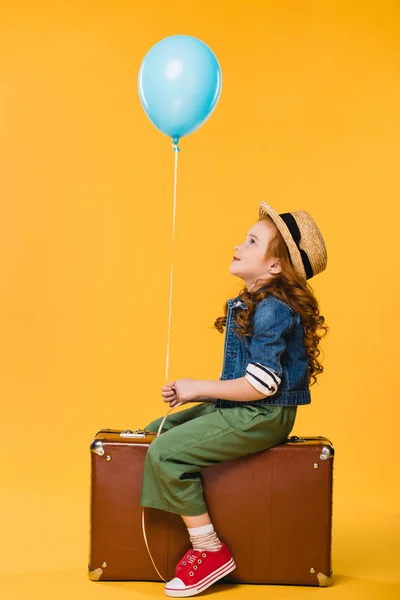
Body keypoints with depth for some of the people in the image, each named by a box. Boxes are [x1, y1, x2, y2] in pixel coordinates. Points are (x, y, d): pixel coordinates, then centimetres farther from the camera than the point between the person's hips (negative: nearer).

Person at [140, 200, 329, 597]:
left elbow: (262, 384, -24)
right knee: (155, 431, 14)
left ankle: (210, 552, -8)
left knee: (165, 453, -21)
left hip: (262, 417, -11)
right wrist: (191, 393, 3)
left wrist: (199, 388, -14)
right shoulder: (248, 304, 11)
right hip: (240, 409, 11)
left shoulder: (273, 310, -19)